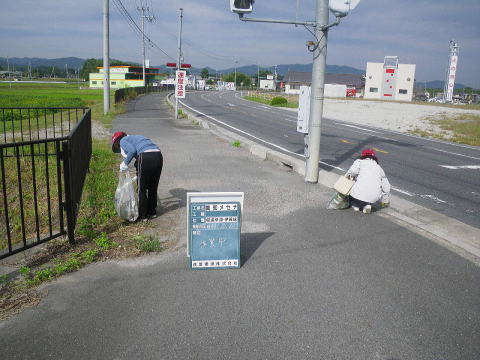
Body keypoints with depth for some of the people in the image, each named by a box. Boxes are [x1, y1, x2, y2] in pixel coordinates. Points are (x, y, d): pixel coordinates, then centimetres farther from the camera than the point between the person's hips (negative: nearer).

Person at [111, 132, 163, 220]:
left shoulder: (123, 141, 12)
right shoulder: (135, 138, 35)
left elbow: (132, 150, -8)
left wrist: (125, 163, 5)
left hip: (145, 158, -7)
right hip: (158, 155, 7)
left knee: (141, 189, 9)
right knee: (153, 187, 21)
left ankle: (143, 215, 18)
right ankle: (152, 212, 32)